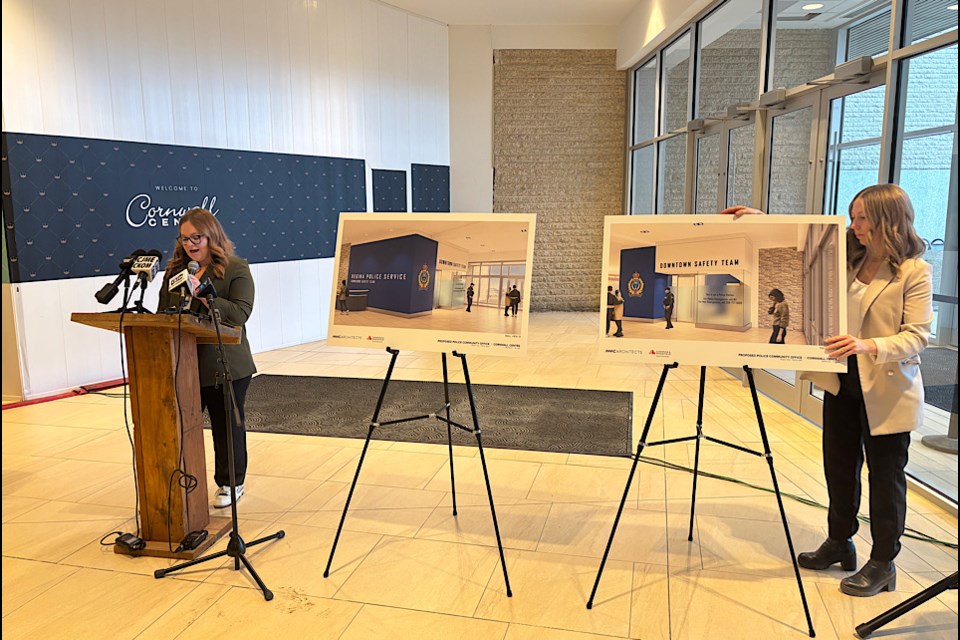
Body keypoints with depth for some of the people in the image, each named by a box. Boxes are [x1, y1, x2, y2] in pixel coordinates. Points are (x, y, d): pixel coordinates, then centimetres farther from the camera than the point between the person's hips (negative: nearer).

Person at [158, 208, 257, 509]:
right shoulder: (175, 269, 12)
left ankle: (230, 483, 26)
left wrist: (203, 295, -26)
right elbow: (163, 313, 16)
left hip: (225, 366, -4)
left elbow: (240, 313, -17)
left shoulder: (236, 269, -4)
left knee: (227, 426, 9)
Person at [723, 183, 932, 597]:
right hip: (842, 382, 6)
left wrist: (869, 346, -34)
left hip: (887, 390, -6)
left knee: (885, 474, 7)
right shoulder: (847, 258, 5)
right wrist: (759, 219, 0)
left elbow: (917, 334, -18)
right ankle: (839, 543, 34)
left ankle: (883, 564, 22)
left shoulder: (915, 272, -12)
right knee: (839, 466, 16)